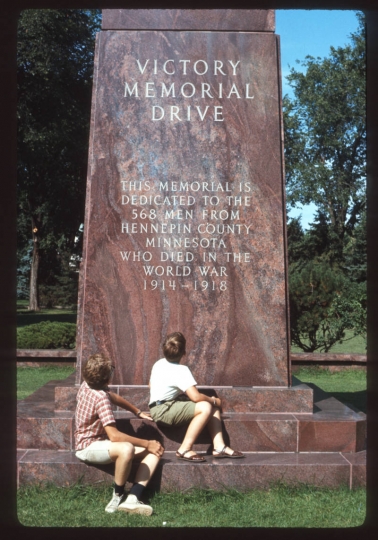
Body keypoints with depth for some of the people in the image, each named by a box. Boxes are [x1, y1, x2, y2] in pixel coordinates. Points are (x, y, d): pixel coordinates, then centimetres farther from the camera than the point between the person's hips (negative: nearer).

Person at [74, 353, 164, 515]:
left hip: (102, 442, 9)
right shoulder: (101, 397, -26)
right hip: (88, 447, -9)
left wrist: (138, 412, 26)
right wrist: (147, 444, -24)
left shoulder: (87, 385, 1)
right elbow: (114, 435, -32)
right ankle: (117, 497, -19)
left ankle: (132, 499, -21)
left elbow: (113, 397, 20)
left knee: (155, 450, -6)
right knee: (127, 449, -43)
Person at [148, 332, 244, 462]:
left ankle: (219, 447, -8)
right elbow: (196, 396, -27)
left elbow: (151, 385, 23)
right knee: (205, 407, -30)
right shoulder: (181, 370, -19)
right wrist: (214, 400, -7)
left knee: (214, 407, 2)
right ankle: (185, 449, -22)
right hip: (163, 411, -10)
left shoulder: (159, 363, 7)